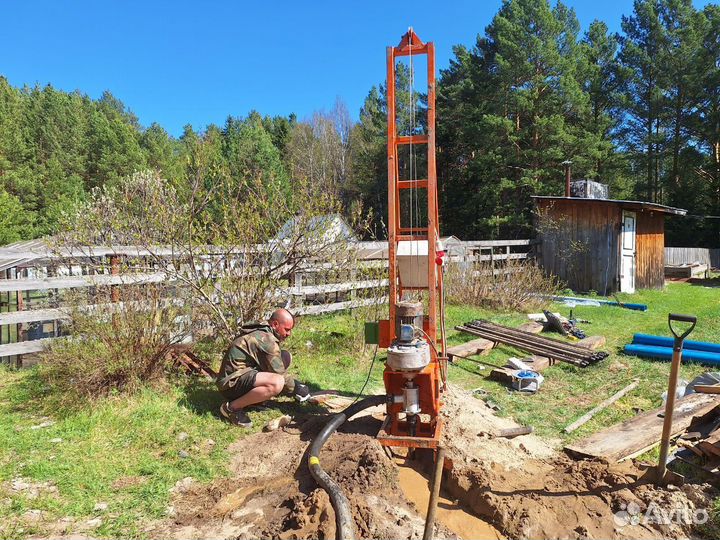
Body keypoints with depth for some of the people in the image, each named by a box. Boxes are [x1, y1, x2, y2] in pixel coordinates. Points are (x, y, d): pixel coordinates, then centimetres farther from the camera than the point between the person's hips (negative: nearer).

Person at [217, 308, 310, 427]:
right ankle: (232, 407, -16)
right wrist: (295, 388, 0)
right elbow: (280, 374, -17)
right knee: (276, 383, -36)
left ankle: (253, 395, 5)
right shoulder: (267, 340, -20)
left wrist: (294, 384, 15)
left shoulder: (261, 332, 11)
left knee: (285, 356, 7)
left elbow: (276, 367, 22)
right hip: (232, 383, -10)